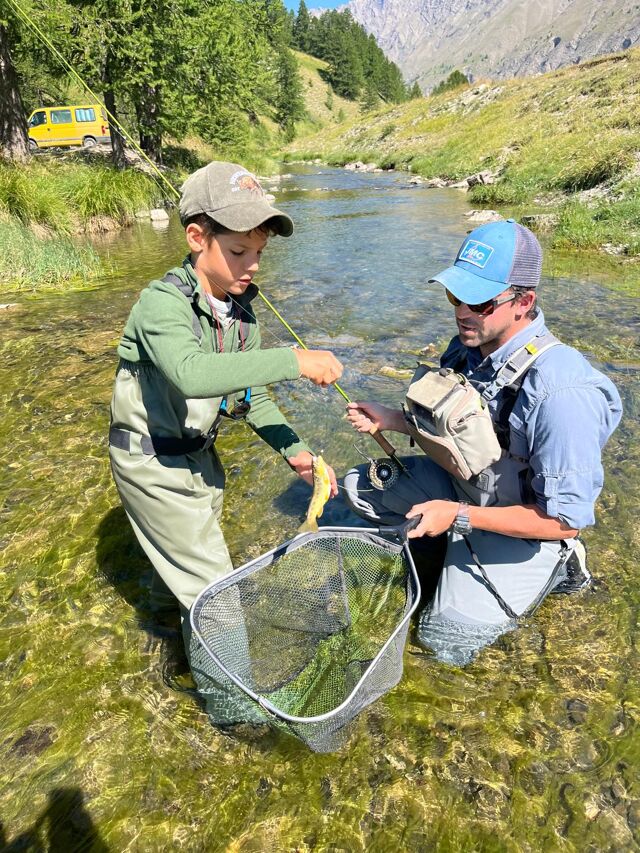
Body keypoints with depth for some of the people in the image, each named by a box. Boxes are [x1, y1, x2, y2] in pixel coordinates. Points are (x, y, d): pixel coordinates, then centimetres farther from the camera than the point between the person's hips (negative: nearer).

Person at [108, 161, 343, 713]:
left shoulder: (241, 308, -4)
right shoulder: (162, 303, -27)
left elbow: (249, 394, 1)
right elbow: (192, 374, -48)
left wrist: (294, 450, -11)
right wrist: (294, 361, -47)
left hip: (199, 452, 7)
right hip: (152, 463, -7)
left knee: (186, 544, 29)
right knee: (211, 582, 0)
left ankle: (168, 599, 61)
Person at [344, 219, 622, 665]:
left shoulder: (560, 392, -35)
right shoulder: (468, 347, -11)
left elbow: (565, 521, -29)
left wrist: (460, 515, -27)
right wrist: (391, 420, -10)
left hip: (523, 520, -6)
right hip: (462, 481, 7)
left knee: (447, 638, -5)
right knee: (360, 486, 4)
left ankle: (555, 567, 12)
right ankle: (458, 544, 14)